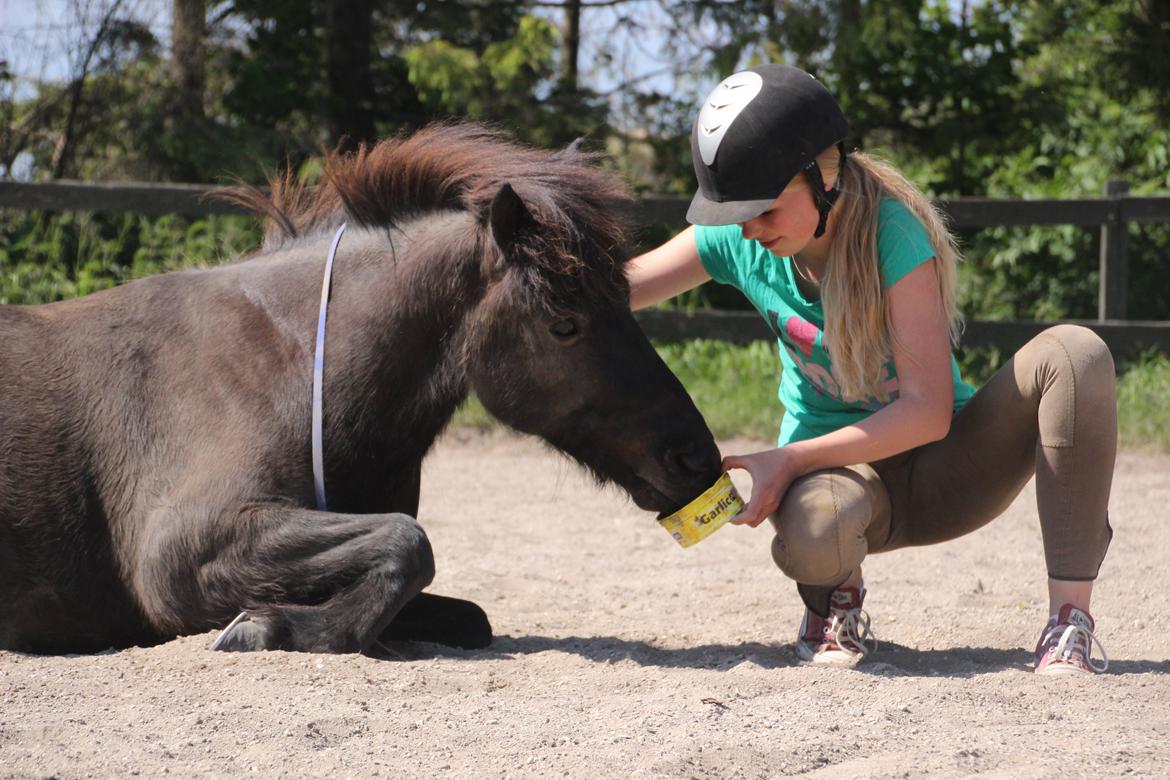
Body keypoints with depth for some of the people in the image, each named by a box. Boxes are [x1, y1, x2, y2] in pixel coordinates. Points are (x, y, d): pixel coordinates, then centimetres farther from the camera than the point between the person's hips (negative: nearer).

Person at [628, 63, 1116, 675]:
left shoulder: (891, 234, -22)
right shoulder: (737, 241, -9)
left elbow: (929, 411, -25)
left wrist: (787, 460, -29)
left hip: (943, 470, -1)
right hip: (838, 476, 1)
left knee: (1074, 353, -30)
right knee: (810, 532, -41)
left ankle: (1070, 618, -29)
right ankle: (834, 602, 1)